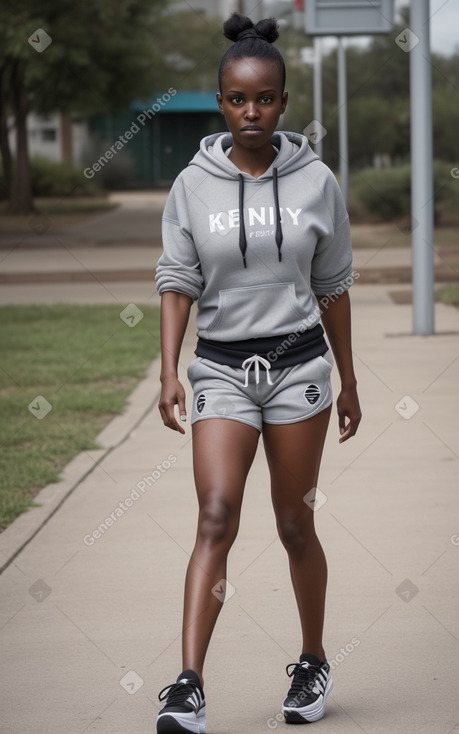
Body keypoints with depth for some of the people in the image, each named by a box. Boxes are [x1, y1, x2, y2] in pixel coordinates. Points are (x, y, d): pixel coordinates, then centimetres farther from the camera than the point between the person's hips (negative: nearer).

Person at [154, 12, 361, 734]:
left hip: (298, 363, 0)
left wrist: (349, 382, 12)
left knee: (296, 525, 8)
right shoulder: (194, 185, 0)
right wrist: (169, 371, -9)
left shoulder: (315, 181, 0)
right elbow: (178, 281, 2)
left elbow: (332, 288, 7)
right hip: (221, 369, 0)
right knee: (216, 517, -14)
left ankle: (313, 664, 28)